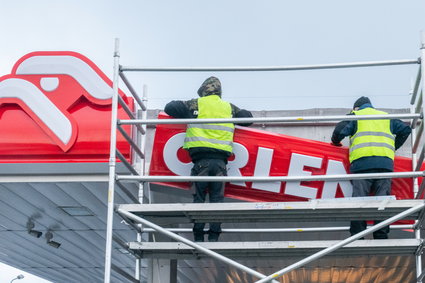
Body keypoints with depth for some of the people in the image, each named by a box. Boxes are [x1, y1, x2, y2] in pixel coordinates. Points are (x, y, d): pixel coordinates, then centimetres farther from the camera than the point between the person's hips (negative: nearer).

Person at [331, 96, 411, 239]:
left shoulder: (355, 115, 17)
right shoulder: (387, 116, 28)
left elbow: (340, 130, 3)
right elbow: (405, 129, 23)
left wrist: (335, 142, 23)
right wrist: (393, 147, 32)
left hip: (362, 162, -3)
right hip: (385, 162, 3)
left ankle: (357, 237, -11)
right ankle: (381, 236, -5)